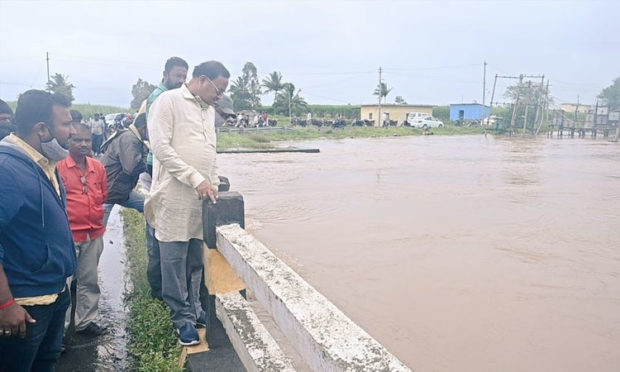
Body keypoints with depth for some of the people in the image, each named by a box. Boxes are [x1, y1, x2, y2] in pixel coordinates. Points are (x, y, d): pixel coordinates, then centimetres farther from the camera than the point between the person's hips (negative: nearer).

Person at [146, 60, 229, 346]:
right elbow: (161, 148, -13)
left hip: (202, 198, 7)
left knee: (196, 259, 13)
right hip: (175, 197, -6)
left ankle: (194, 309, 27)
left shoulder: (209, 110, 17)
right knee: (175, 260, 2)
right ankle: (183, 319, 14)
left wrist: (214, 184, 12)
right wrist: (196, 179, -16)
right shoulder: (168, 101, -5)